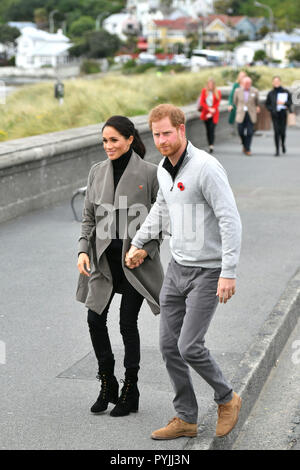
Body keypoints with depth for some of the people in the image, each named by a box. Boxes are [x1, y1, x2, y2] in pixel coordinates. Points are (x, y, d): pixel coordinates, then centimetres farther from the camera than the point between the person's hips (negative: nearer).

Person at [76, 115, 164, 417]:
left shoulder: (149, 173, -7)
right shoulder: (97, 172, 6)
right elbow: (88, 217, 11)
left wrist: (146, 248, -12)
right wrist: (84, 250, -2)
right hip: (104, 258, 4)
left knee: (127, 323, -1)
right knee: (95, 319, 1)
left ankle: (130, 392, 15)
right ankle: (107, 386, 20)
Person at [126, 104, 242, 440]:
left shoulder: (205, 167, -18)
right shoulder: (164, 169, 8)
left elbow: (230, 220, -21)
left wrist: (229, 272, -24)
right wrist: (137, 243, 29)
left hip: (207, 271, -8)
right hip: (177, 268, 8)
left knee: (189, 347, -10)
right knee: (169, 345, 6)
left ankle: (226, 399, 17)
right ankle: (186, 419, 19)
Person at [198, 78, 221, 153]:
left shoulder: (217, 92, 0)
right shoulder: (204, 91, 4)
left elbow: (217, 104, -1)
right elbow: (202, 102, 1)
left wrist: (211, 113, -10)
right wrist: (209, 109, -13)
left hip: (214, 114, -2)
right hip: (206, 113, 2)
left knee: (212, 129, -15)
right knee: (208, 130, 5)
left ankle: (211, 145, -23)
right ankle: (210, 145, 13)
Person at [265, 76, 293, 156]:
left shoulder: (286, 92, 4)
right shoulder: (270, 93, 6)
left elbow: (290, 102, 4)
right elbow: (267, 104, 11)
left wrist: (284, 103, -16)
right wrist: (272, 110, -6)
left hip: (283, 114, 0)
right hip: (275, 115, 0)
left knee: (282, 131, -1)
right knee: (276, 132, -7)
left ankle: (283, 144, 31)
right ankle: (277, 150, -3)